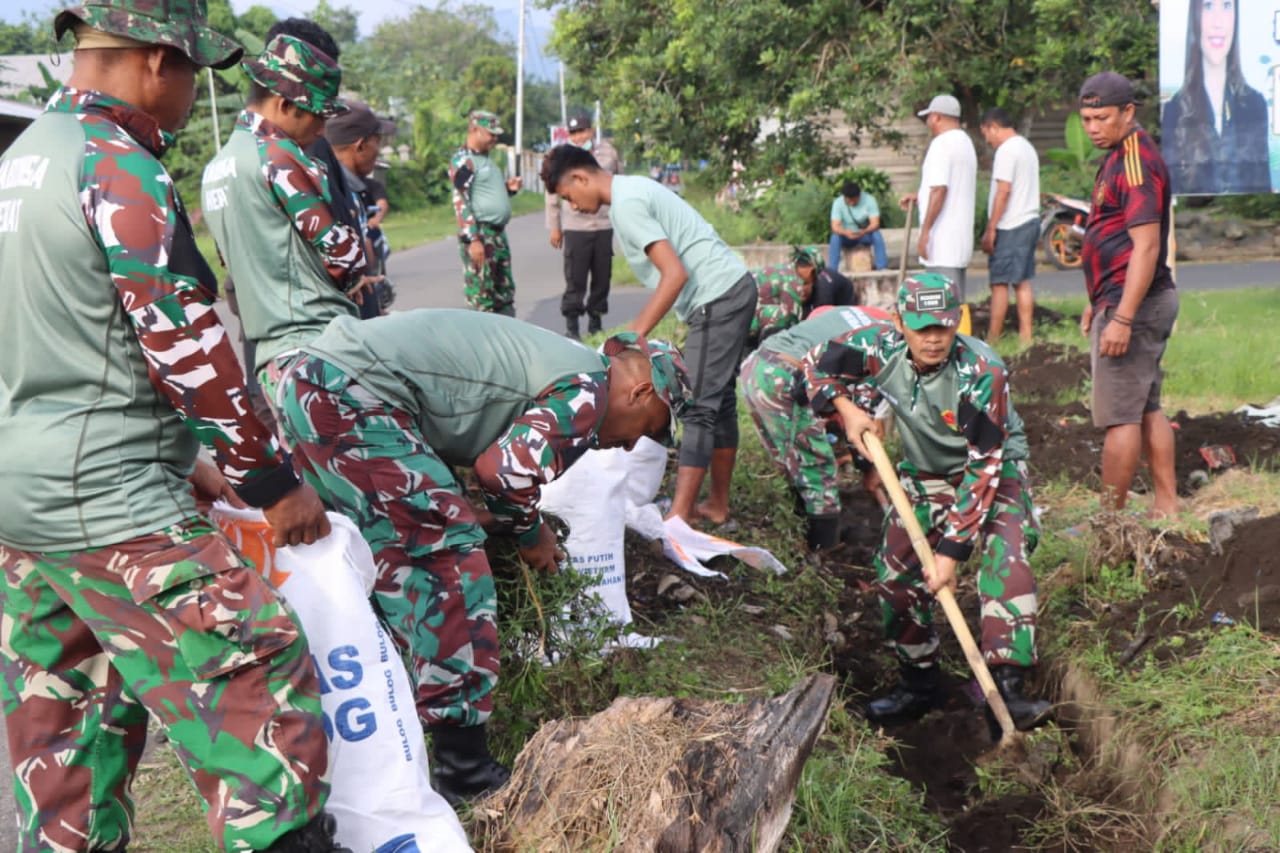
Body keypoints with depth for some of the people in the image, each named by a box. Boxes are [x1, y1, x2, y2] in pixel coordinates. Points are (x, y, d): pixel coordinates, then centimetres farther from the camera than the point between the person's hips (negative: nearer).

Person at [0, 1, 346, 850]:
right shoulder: (121, 171, -14)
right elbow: (190, 352, -18)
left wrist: (183, 459, 19)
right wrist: (276, 484, -8)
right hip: (113, 506, -10)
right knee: (262, 699, -6)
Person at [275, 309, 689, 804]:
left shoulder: (557, 362, 21)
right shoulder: (587, 389, -7)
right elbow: (504, 469, -16)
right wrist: (532, 534, 3)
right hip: (355, 394, -10)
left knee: (396, 554, 21)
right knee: (451, 555, -7)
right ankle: (465, 771, -3)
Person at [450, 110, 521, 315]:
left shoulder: (485, 159, 18)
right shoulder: (463, 161, -10)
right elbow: (460, 202, -18)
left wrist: (508, 188, 9)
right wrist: (472, 239, -24)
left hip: (498, 234, 9)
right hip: (479, 235, -9)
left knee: (505, 295, 13)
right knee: (482, 299, -6)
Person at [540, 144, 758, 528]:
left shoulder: (626, 205, -16)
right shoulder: (632, 189, 14)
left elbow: (675, 275, -22)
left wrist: (636, 335, -17)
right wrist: (637, 328, 14)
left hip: (717, 298, -10)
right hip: (733, 290, 10)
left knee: (700, 407, -11)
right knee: (718, 401, 14)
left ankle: (677, 521, -11)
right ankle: (718, 505, 23)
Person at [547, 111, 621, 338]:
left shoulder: (607, 151, 4)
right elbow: (553, 195, 2)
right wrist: (554, 227, 3)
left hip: (605, 226, 3)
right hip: (575, 228, -3)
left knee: (602, 277, 8)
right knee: (575, 279, -3)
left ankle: (596, 322, 21)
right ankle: (572, 325, 4)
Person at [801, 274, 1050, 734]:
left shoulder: (982, 372, -33)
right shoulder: (882, 346, -20)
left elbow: (983, 467, -32)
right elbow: (819, 362, -1)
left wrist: (953, 548, -33)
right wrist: (846, 407, -20)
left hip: (994, 471, -4)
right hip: (926, 473, 4)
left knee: (1006, 560, -28)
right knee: (896, 572, -2)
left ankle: (1006, 686, -26)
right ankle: (918, 683, 16)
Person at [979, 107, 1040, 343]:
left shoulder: (1006, 150, -13)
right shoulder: (1027, 147, 17)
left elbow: (1003, 191, -19)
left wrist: (990, 229, -17)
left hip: (1011, 226, -9)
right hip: (1030, 221, 9)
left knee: (999, 283, -7)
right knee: (1023, 282, 11)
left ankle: (992, 340, -6)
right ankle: (1025, 336, 12)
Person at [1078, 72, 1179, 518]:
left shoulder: (1136, 161, -16)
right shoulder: (1121, 157, 16)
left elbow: (1146, 246, -23)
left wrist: (1122, 318, -26)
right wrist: (1099, 303, 23)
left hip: (1134, 304, -11)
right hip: (1124, 300, 11)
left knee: (1119, 415, -6)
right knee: (1147, 409, 13)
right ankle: (1167, 506, 20)